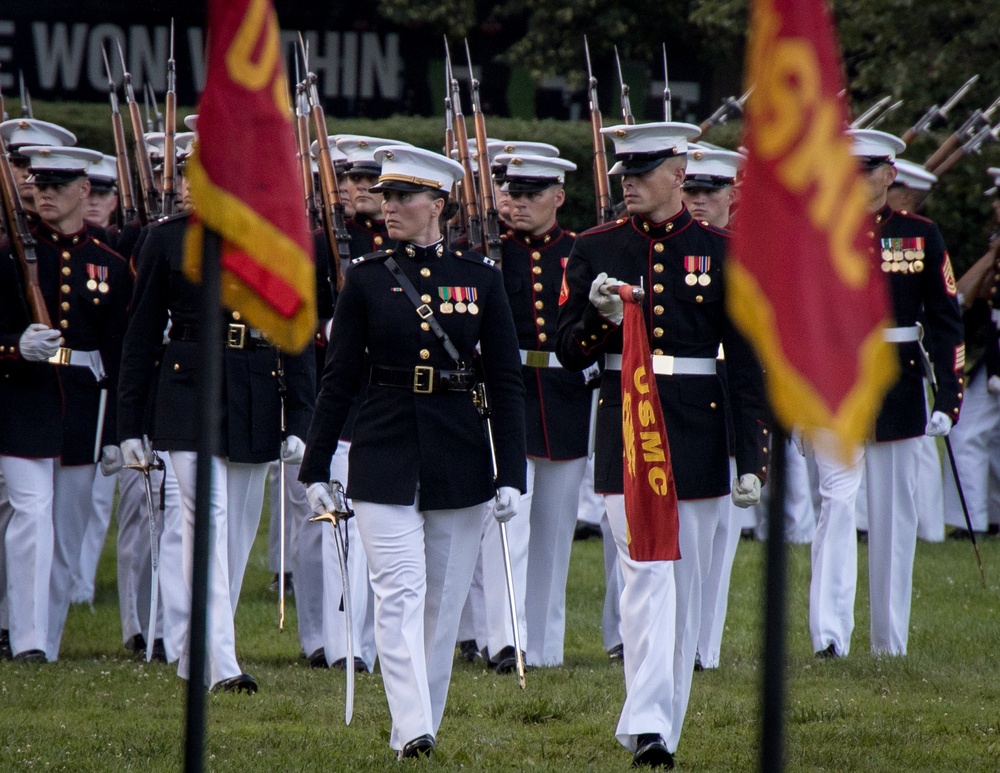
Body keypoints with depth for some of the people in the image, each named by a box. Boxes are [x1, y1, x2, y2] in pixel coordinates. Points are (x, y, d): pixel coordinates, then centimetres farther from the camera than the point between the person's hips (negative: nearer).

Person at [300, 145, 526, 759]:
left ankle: (423, 726, 17)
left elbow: (507, 382, 2)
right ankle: (413, 729, -20)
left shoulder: (481, 278, 2)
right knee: (400, 594, -12)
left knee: (443, 604, 6)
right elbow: (339, 379, 4)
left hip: (459, 459, 1)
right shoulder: (366, 278, 2)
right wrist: (317, 469, 1)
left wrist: (511, 475, -4)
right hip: (385, 458, -1)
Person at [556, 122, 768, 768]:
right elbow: (570, 352, 6)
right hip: (625, 430, -1)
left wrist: (753, 461, -2)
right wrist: (602, 317, -16)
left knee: (686, 585, 7)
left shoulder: (721, 251, 2)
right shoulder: (597, 249, 5)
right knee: (647, 575, -13)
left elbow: (748, 362, 3)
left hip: (697, 434, 1)